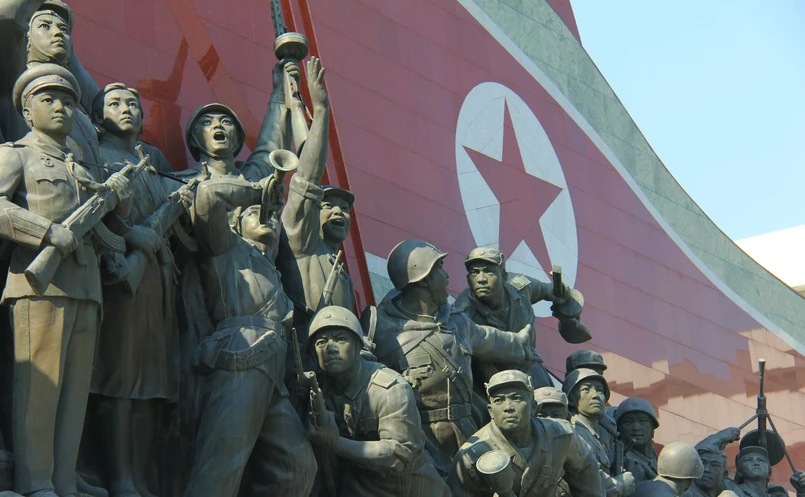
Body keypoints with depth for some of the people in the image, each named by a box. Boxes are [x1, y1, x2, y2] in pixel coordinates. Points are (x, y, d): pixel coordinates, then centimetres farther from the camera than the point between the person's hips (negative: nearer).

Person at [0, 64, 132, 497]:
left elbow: (114, 233, 29)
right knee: (39, 386, -10)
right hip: (40, 282, -6)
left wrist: (120, 201, 7)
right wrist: (50, 233, -16)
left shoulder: (85, 171, 28)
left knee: (75, 391, 1)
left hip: (85, 288, 6)